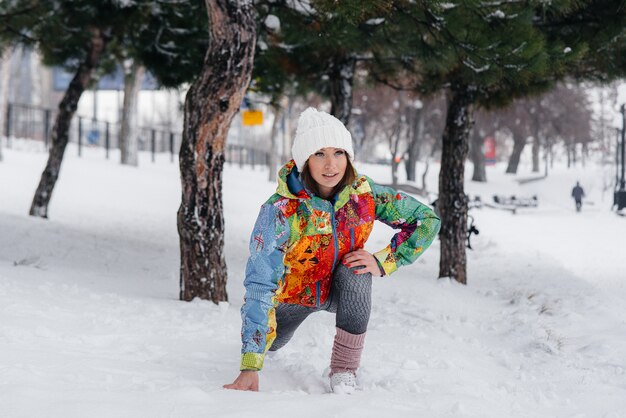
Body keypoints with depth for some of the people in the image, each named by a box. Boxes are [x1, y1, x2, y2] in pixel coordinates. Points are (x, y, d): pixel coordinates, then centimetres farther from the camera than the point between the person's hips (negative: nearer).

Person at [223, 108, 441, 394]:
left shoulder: (364, 194, -25)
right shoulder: (280, 211, -34)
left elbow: (427, 221, -13)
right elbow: (259, 286, -36)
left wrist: (383, 262, -25)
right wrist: (250, 367, -43)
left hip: (342, 291, 1)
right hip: (293, 294, 0)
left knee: (355, 273, -29)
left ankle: (344, 370, -15)